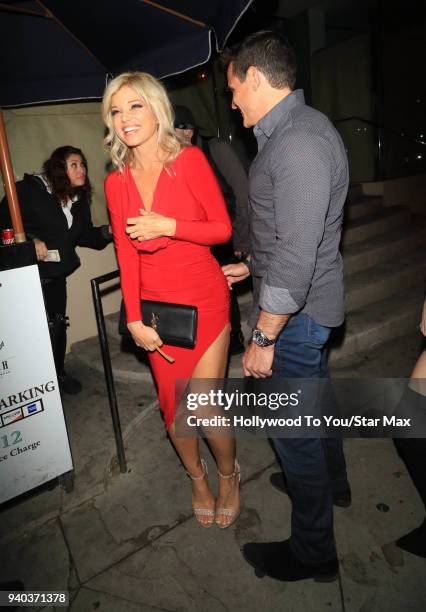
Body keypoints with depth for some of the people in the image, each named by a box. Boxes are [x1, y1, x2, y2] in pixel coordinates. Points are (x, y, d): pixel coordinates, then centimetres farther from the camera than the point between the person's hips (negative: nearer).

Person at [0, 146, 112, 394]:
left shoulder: (79, 200, 6)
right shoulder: (30, 189, -14)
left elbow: (85, 234, 10)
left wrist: (108, 232, -8)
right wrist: (30, 240, -24)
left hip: (56, 274, 6)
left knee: (57, 325, 14)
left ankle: (58, 373, 33)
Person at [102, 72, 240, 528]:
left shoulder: (190, 160, -7)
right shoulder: (116, 182, 3)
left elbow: (223, 229, -5)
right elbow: (126, 255, 2)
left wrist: (168, 226, -20)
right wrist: (134, 320, -4)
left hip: (204, 301, -3)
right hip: (156, 306, 3)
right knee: (173, 410, 10)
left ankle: (228, 474, 31)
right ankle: (197, 477, 40)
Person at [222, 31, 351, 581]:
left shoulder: (300, 141, -23)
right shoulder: (290, 132, 10)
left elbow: (296, 254, -28)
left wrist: (263, 337, -22)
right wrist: (250, 267, 21)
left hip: (295, 312, -10)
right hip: (307, 305, 10)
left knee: (293, 428, 4)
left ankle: (312, 552, 27)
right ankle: (331, 479, 53)